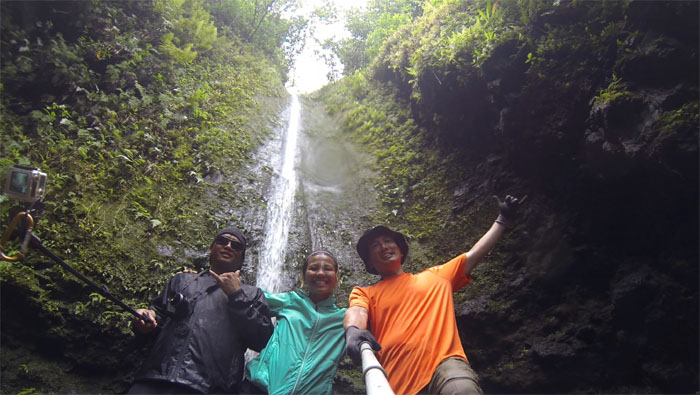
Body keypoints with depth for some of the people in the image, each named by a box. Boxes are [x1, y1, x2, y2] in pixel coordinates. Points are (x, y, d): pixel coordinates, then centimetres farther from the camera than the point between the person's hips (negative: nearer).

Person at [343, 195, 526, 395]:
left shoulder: (435, 276, 27)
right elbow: (356, 313, -2)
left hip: (444, 362, 0)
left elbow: (474, 255, 30)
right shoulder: (363, 292, 20)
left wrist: (503, 218, 35)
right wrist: (353, 331, -28)